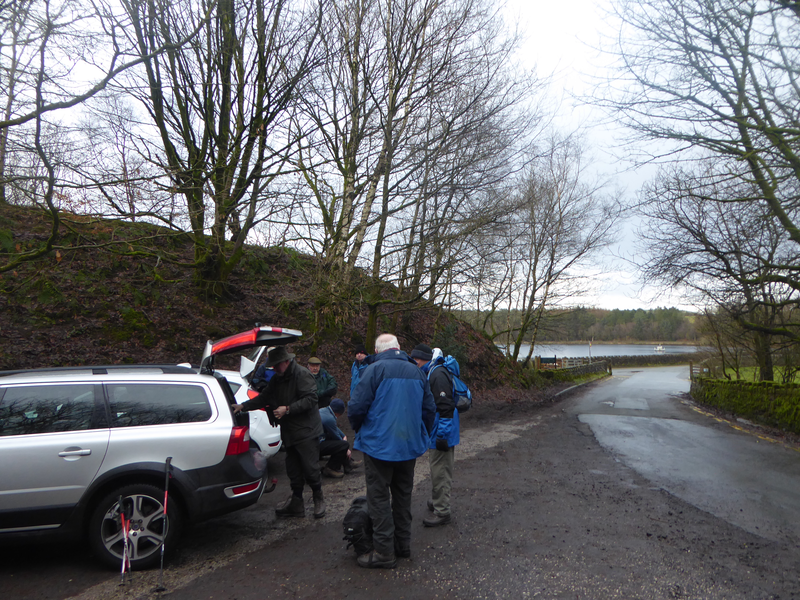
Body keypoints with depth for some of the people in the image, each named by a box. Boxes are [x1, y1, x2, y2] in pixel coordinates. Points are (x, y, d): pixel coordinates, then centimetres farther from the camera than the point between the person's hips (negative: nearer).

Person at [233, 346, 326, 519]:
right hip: (289, 433, 8)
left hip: (306, 431, -8)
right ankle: (296, 503, 24)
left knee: (310, 469, -4)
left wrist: (287, 409, -22)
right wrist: (243, 406, 6)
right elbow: (264, 398, 18)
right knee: (293, 470, 13)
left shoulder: (302, 374, -13)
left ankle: (319, 500, 15)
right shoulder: (277, 378, 14)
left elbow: (310, 399, -20)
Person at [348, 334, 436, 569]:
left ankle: (384, 552, 9)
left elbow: (356, 407, -17)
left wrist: (358, 429, 4)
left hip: (379, 445, -6)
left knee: (379, 498, 4)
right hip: (409, 446, 6)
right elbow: (429, 409, 10)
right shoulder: (417, 372, 6)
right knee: (403, 495, 19)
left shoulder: (375, 370, -14)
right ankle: (403, 544, 29)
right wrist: (422, 436, 22)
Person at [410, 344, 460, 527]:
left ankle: (442, 512, 9)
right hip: (437, 432, 10)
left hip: (441, 433, -10)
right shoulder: (431, 373, 13)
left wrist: (442, 436, -23)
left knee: (440, 472, -1)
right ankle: (437, 502, 36)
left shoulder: (438, 374, -21)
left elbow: (445, 407, -25)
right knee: (438, 469, 22)